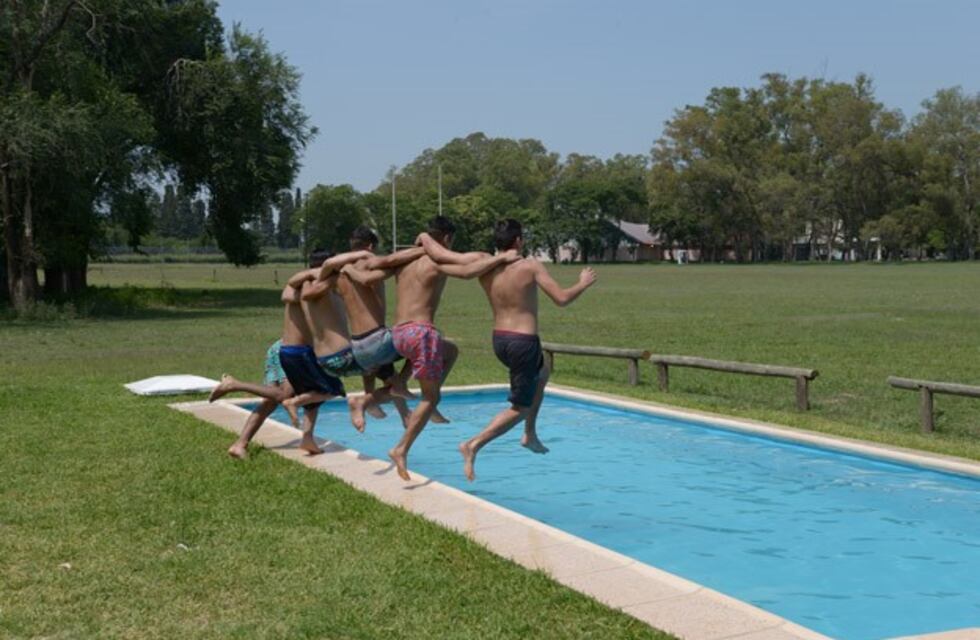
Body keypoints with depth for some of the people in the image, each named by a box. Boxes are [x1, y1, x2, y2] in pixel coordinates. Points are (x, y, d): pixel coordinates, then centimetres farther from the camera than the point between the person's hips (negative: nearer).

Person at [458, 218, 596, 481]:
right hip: (523, 342, -7)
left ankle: (530, 434, 33)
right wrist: (583, 283, 1)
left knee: (541, 373, 34)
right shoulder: (531, 266, -15)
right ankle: (474, 445, -12)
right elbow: (562, 298, -16)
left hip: (499, 340, 7)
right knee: (520, 408, 4)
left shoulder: (486, 270, -1)